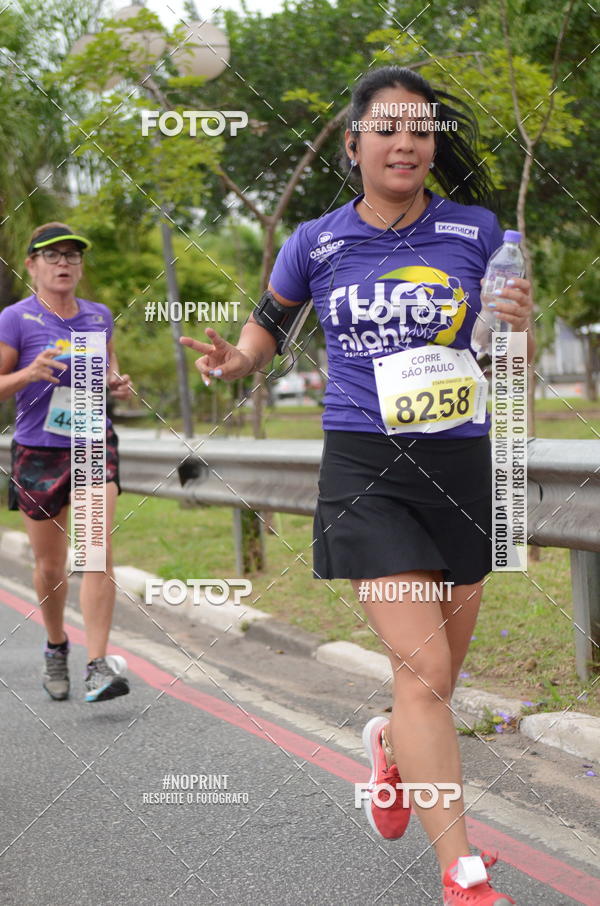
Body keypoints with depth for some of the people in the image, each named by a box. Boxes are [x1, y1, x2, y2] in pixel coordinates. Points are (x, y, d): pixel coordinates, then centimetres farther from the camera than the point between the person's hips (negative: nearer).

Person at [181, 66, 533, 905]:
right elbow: (268, 326, 19)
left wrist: (519, 330, -13)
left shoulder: (475, 231, 2)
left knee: (439, 674, 14)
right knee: (422, 669, -13)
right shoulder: (316, 244, 2)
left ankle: (391, 743, 50)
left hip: (462, 462, 2)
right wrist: (234, 360, -2)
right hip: (366, 467, -2)